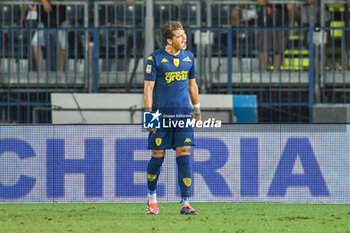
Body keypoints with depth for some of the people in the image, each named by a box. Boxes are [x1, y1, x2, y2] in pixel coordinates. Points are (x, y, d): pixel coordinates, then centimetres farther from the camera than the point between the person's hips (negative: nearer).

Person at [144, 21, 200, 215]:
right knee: (158, 156, 2)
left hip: (183, 114, 3)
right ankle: (152, 196, 26)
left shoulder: (188, 57, 9)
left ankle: (185, 204, -7)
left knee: (184, 157, -5)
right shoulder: (155, 58, -6)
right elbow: (148, 88, -6)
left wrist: (197, 109, 22)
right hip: (161, 114, -3)